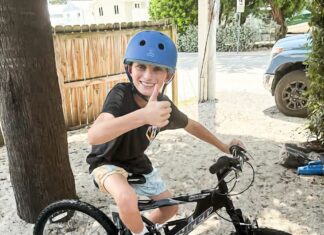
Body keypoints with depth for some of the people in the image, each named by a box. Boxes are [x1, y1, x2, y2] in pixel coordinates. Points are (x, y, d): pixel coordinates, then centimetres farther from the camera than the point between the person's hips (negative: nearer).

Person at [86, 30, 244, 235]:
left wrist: (224, 147, 10)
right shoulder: (121, 94, -33)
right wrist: (143, 116, -65)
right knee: (127, 201, -35)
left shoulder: (164, 105, -15)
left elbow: (192, 125, 5)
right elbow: (94, 135, -50)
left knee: (171, 207, 13)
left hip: (136, 163, 6)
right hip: (108, 163, -6)